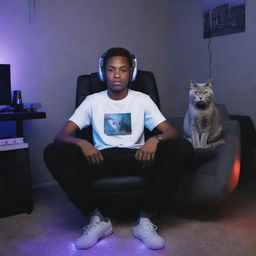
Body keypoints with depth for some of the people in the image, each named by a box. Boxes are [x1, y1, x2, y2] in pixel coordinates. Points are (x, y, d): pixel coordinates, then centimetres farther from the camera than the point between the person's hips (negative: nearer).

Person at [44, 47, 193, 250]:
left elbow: (171, 131, -2)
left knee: (183, 148, -26)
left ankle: (146, 219, -18)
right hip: (102, 158, 0)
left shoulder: (142, 100, 7)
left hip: (136, 157, 0)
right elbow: (62, 134, -3)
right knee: (53, 152, -25)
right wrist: (82, 143, -26)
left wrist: (155, 139, -26)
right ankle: (97, 219, -16)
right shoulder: (93, 101, 6)